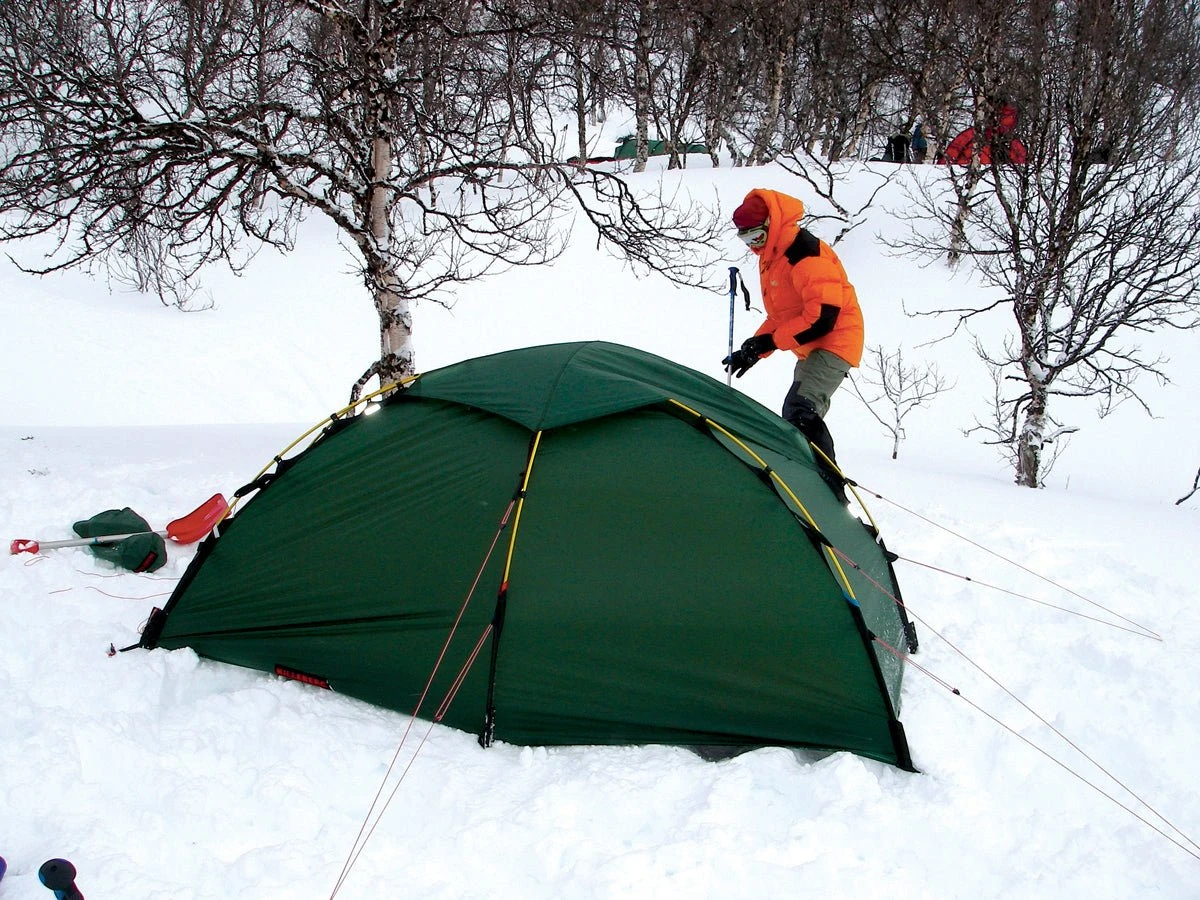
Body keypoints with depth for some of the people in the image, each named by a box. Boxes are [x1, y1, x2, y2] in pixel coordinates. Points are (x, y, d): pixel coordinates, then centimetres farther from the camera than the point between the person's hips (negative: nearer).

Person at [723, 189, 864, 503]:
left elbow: (824, 316, -27)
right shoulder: (771, 256, 12)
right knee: (803, 417, 19)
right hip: (811, 349, 11)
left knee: (799, 411, -26)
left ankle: (830, 492, -28)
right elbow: (780, 316, 19)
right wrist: (752, 350, 7)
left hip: (833, 344, -11)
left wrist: (768, 341, -22)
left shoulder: (805, 251, -22)